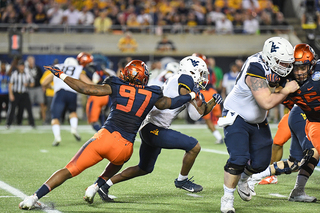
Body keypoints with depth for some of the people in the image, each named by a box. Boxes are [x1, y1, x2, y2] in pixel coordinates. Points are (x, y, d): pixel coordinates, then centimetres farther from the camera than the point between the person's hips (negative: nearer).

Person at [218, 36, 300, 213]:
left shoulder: (272, 65, -5)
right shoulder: (255, 70, -31)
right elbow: (267, 102, -35)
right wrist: (286, 90, -24)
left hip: (258, 122, 8)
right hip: (237, 118, -8)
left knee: (261, 162, 7)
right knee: (239, 159, -21)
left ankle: (243, 179, 39)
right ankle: (227, 198, -6)